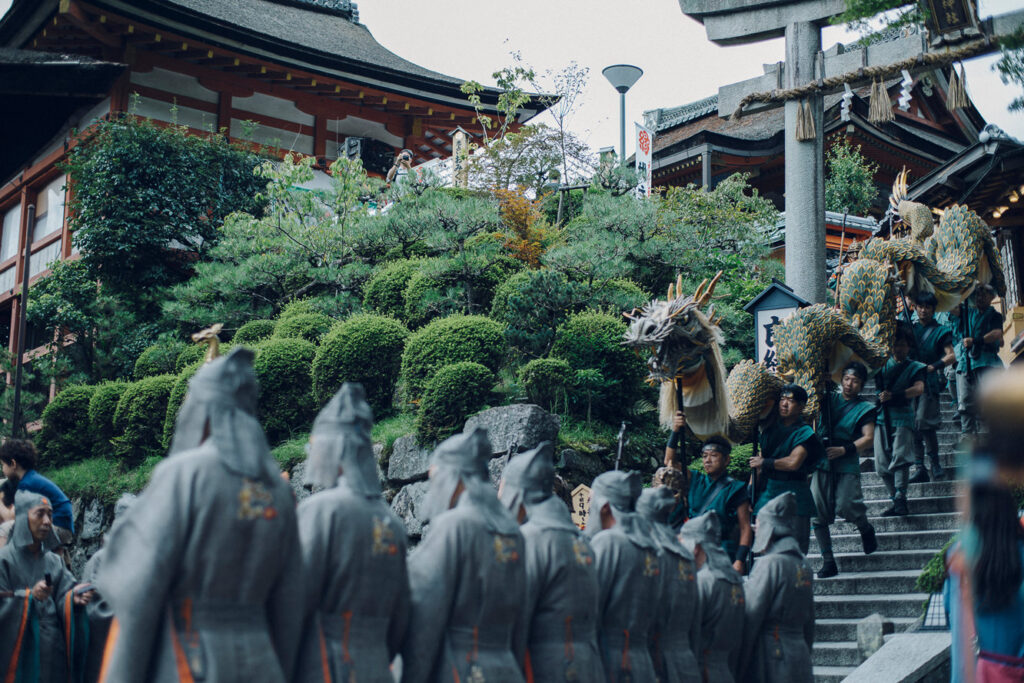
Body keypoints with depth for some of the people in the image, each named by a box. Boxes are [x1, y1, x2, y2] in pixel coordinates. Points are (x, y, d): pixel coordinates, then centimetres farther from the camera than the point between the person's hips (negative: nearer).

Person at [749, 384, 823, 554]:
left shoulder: (804, 433, -6)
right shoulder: (770, 428, 12)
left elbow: (794, 462, -20)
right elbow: (757, 462, 18)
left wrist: (765, 463, -7)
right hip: (768, 492, 5)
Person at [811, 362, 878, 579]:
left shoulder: (864, 409, 4)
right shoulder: (828, 400, 13)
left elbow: (868, 438, -6)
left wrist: (844, 450, -15)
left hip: (847, 465, -3)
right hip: (822, 463, 3)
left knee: (845, 506, -18)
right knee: (817, 514, -4)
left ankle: (866, 529, 18)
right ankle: (828, 561, 3)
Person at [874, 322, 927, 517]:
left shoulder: (915, 367, 8)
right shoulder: (883, 364, 19)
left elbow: (919, 389, -9)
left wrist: (893, 395, -19)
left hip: (902, 416, -4)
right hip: (882, 418, 4)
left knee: (900, 458, -17)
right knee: (882, 464, 0)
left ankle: (900, 500, -22)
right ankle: (896, 501, 8)